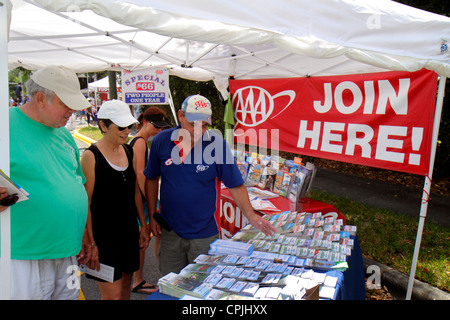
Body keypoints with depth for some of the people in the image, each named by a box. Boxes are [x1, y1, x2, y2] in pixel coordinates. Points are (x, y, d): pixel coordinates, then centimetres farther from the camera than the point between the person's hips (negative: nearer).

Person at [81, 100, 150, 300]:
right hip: (103, 236, -6)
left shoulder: (129, 151, 6)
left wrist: (143, 225, 12)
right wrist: (90, 243, -15)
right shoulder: (91, 156, -13)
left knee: (125, 286, 17)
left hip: (129, 231, 6)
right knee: (112, 294, 0)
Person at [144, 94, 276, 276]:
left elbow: (235, 185, -6)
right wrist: (152, 216, 6)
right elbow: (152, 179, 8)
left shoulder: (217, 144, -12)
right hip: (169, 232, 2)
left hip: (204, 235, -2)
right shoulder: (162, 141, -5)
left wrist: (250, 214, -19)